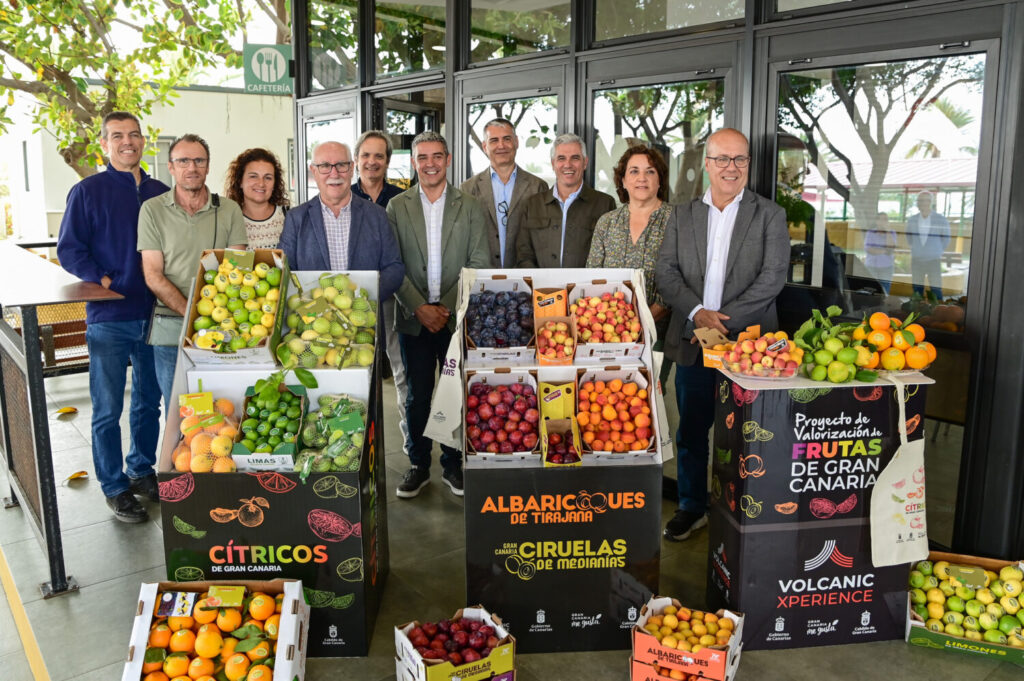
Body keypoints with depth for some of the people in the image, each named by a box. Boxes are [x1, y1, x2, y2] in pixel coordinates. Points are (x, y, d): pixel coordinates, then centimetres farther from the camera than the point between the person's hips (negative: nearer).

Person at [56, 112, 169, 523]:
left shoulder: (160, 193, 9)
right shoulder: (87, 192, -2)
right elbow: (69, 250, -4)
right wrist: (104, 281, -17)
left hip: (154, 315, 4)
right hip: (109, 319, -4)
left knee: (149, 401, 15)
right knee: (108, 409, 4)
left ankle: (142, 471, 31)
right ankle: (114, 487, 17)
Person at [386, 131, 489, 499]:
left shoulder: (470, 206, 4)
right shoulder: (397, 206, 4)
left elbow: (479, 262, -1)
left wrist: (448, 307, -10)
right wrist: (420, 308, -10)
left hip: (458, 317, 0)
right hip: (414, 318, 0)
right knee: (417, 396, 8)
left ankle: (454, 465, 22)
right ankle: (419, 465, 23)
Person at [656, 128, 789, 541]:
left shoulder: (770, 216, 3)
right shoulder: (682, 216, 10)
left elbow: (772, 277, -7)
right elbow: (666, 272, 2)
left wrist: (726, 321, -16)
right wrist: (697, 312, -13)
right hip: (692, 341, 2)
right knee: (691, 429, 10)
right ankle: (692, 507, 26)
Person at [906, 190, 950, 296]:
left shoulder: (941, 220, -6)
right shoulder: (911, 220, 1)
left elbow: (945, 239, 8)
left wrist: (937, 252, 14)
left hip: (934, 260, -2)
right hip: (916, 260, 3)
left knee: (936, 291, -5)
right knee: (917, 290, 5)